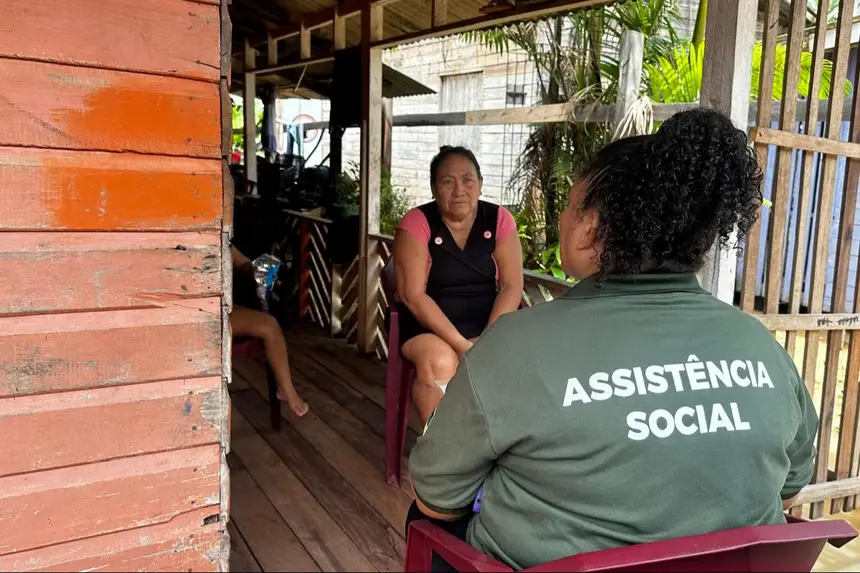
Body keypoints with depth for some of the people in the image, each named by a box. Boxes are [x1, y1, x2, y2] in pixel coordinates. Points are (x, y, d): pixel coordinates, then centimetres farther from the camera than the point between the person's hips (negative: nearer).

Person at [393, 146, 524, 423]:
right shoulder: (416, 223, -9)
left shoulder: (499, 219, -1)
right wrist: (460, 343, -22)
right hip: (428, 325, -2)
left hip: (486, 324, 3)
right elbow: (412, 294, -15)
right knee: (440, 362, -32)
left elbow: (512, 286, -5)